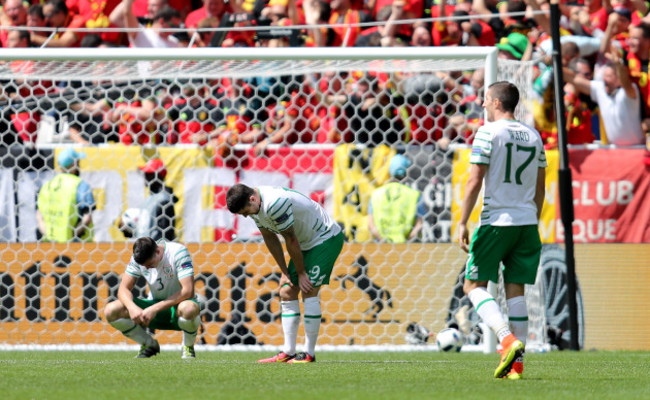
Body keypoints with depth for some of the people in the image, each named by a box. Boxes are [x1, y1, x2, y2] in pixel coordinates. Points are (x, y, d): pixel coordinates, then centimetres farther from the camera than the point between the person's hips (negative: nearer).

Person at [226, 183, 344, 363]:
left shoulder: (275, 204, -33)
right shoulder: (254, 206, -3)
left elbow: (291, 240, -24)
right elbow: (270, 239, 8)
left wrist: (301, 273, -13)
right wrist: (285, 272, 6)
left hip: (326, 238, -9)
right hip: (306, 243, 9)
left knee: (309, 292, -15)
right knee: (287, 292, 3)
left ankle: (309, 353, -11)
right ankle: (288, 352, 3)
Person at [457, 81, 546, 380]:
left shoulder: (489, 132, -6)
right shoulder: (534, 136, 12)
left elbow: (474, 181, -11)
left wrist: (462, 222, -7)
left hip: (496, 220, -6)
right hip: (527, 221, 6)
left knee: (474, 285, 3)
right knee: (515, 289, 7)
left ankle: (508, 339, -19)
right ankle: (516, 363, 2)